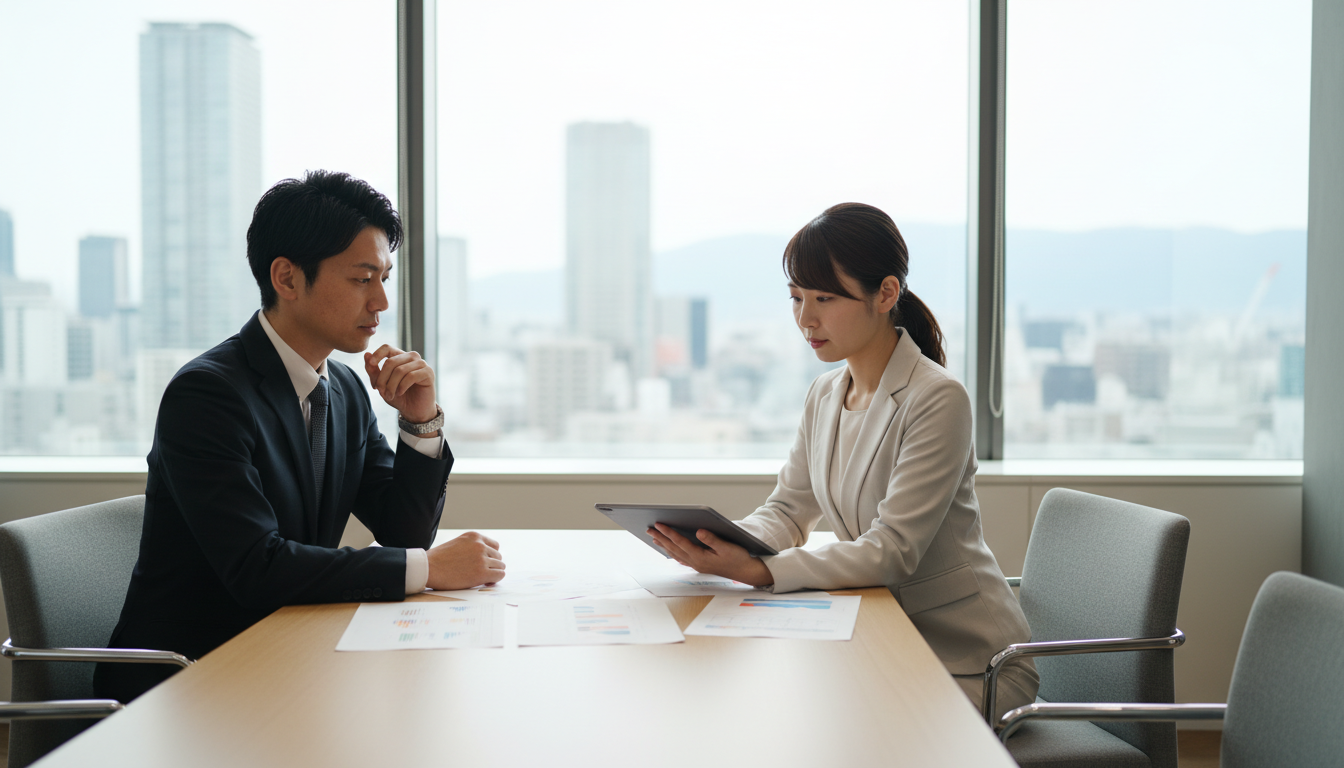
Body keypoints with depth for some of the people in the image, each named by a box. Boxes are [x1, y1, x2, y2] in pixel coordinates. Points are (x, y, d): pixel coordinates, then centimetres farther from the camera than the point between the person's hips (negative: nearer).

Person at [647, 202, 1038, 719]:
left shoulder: (937, 400, -20)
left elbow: (891, 551, -26)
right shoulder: (825, 396, 7)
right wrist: (721, 543, -15)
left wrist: (759, 571, -36)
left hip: (970, 664, -7)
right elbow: (787, 512, 9)